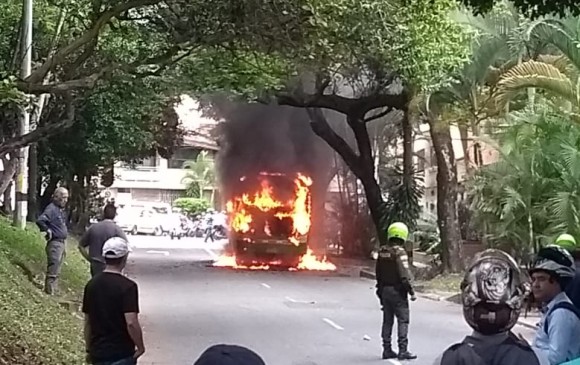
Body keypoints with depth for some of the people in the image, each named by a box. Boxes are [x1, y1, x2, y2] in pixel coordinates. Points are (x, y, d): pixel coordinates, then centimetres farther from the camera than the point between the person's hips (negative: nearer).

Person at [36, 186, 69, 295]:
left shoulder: (61, 210, 15)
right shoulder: (51, 209, -14)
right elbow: (40, 221, -29)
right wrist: (48, 231, -17)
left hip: (62, 242, 9)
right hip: (55, 243, -9)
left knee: (57, 272, 15)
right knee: (52, 271, -8)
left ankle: (54, 292, 22)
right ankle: (49, 293, -6)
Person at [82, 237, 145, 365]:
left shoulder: (91, 284, 4)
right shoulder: (127, 286, -15)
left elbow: (87, 322, 10)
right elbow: (131, 323, -23)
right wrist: (140, 347, -9)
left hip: (97, 352, 6)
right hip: (122, 354, -6)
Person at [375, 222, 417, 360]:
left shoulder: (382, 251, 7)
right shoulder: (399, 252, -16)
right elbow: (404, 275, -21)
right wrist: (411, 291, -15)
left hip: (384, 290, 7)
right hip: (397, 291, -7)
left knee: (387, 320, 13)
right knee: (403, 320, -3)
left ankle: (387, 349, 15)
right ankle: (403, 350, -7)